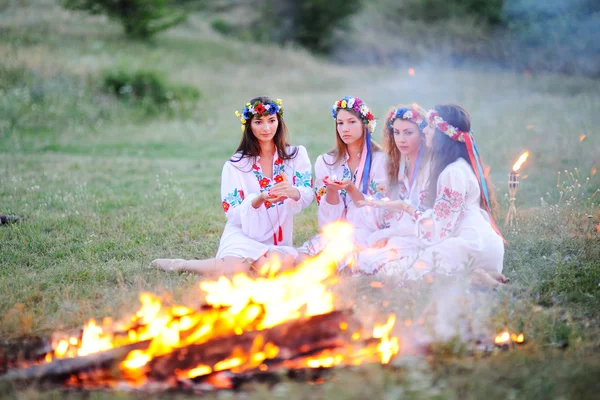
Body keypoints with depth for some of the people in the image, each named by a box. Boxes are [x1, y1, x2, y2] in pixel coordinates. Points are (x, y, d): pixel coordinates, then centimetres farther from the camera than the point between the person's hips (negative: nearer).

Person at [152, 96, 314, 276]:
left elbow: (307, 196, -5)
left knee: (286, 261, -37)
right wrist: (260, 199, -24)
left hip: (277, 242, 2)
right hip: (243, 236, -2)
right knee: (235, 270, -35)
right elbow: (233, 213, -5)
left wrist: (293, 192, -29)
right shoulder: (236, 165, -1)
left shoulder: (296, 155, 5)